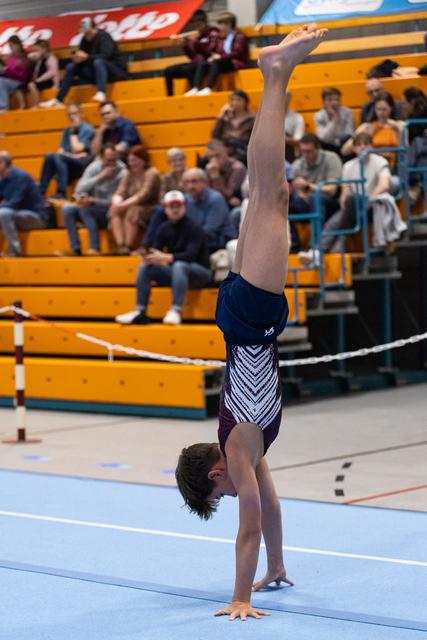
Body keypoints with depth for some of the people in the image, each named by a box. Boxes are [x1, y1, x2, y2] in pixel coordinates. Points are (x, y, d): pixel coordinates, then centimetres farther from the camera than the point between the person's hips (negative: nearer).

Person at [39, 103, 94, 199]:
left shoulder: (87, 129, -2)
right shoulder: (67, 131, 18)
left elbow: (77, 149, -12)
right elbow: (60, 151, 10)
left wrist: (73, 133, -3)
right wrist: (69, 155, -10)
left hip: (84, 164, -6)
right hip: (69, 166, 6)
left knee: (58, 157, -31)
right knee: (49, 156, -22)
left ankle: (61, 193, -36)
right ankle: (41, 192, -27)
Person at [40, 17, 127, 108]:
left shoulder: (104, 36, -13)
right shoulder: (85, 39, 6)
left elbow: (105, 55, -28)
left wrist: (87, 57, -38)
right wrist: (77, 58, -19)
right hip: (97, 73, 7)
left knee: (98, 62, -36)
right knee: (71, 66, -5)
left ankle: (101, 94, -55)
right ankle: (58, 100, -10)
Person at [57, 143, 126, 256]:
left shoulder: (121, 172, -15)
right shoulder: (94, 167, -2)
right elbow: (79, 190, -10)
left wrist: (92, 200, -25)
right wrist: (100, 177, -22)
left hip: (109, 214, -5)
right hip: (90, 212, 5)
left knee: (84, 207, -30)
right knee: (67, 209, -19)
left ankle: (95, 249, -31)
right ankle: (75, 249, -23)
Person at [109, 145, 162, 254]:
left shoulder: (152, 173, -8)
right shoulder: (129, 174, 11)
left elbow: (143, 195, -21)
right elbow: (120, 193, 1)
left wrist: (123, 205, -31)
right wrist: (117, 202, -23)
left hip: (150, 211, -6)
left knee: (132, 211, -35)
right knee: (114, 211, -23)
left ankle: (128, 246, -37)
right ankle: (120, 246, -36)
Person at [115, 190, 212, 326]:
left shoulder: (194, 228, -15)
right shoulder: (164, 228, 4)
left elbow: (191, 255, -27)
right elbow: (155, 251, 0)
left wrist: (166, 257, -37)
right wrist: (150, 258, -25)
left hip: (199, 273, -6)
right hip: (175, 273, 6)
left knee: (179, 266, -37)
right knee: (145, 268, -10)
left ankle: (175, 312, -44)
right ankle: (140, 312, -17)